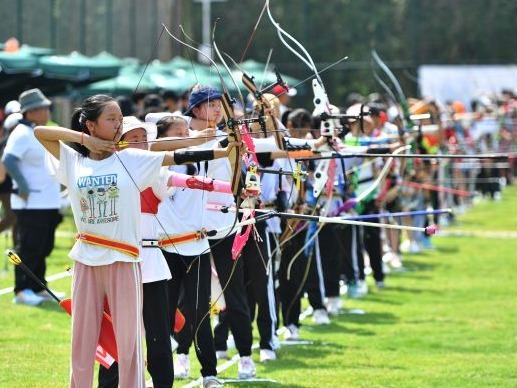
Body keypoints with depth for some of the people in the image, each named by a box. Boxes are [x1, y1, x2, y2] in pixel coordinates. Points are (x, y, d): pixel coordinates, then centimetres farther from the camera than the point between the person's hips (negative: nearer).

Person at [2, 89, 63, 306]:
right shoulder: (22, 134, -14)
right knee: (29, 248, -7)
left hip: (48, 202, 9)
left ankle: (38, 288, 21)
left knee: (43, 248, 13)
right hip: (31, 204, -9)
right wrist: (23, 186, -25)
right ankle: (22, 290, -2)